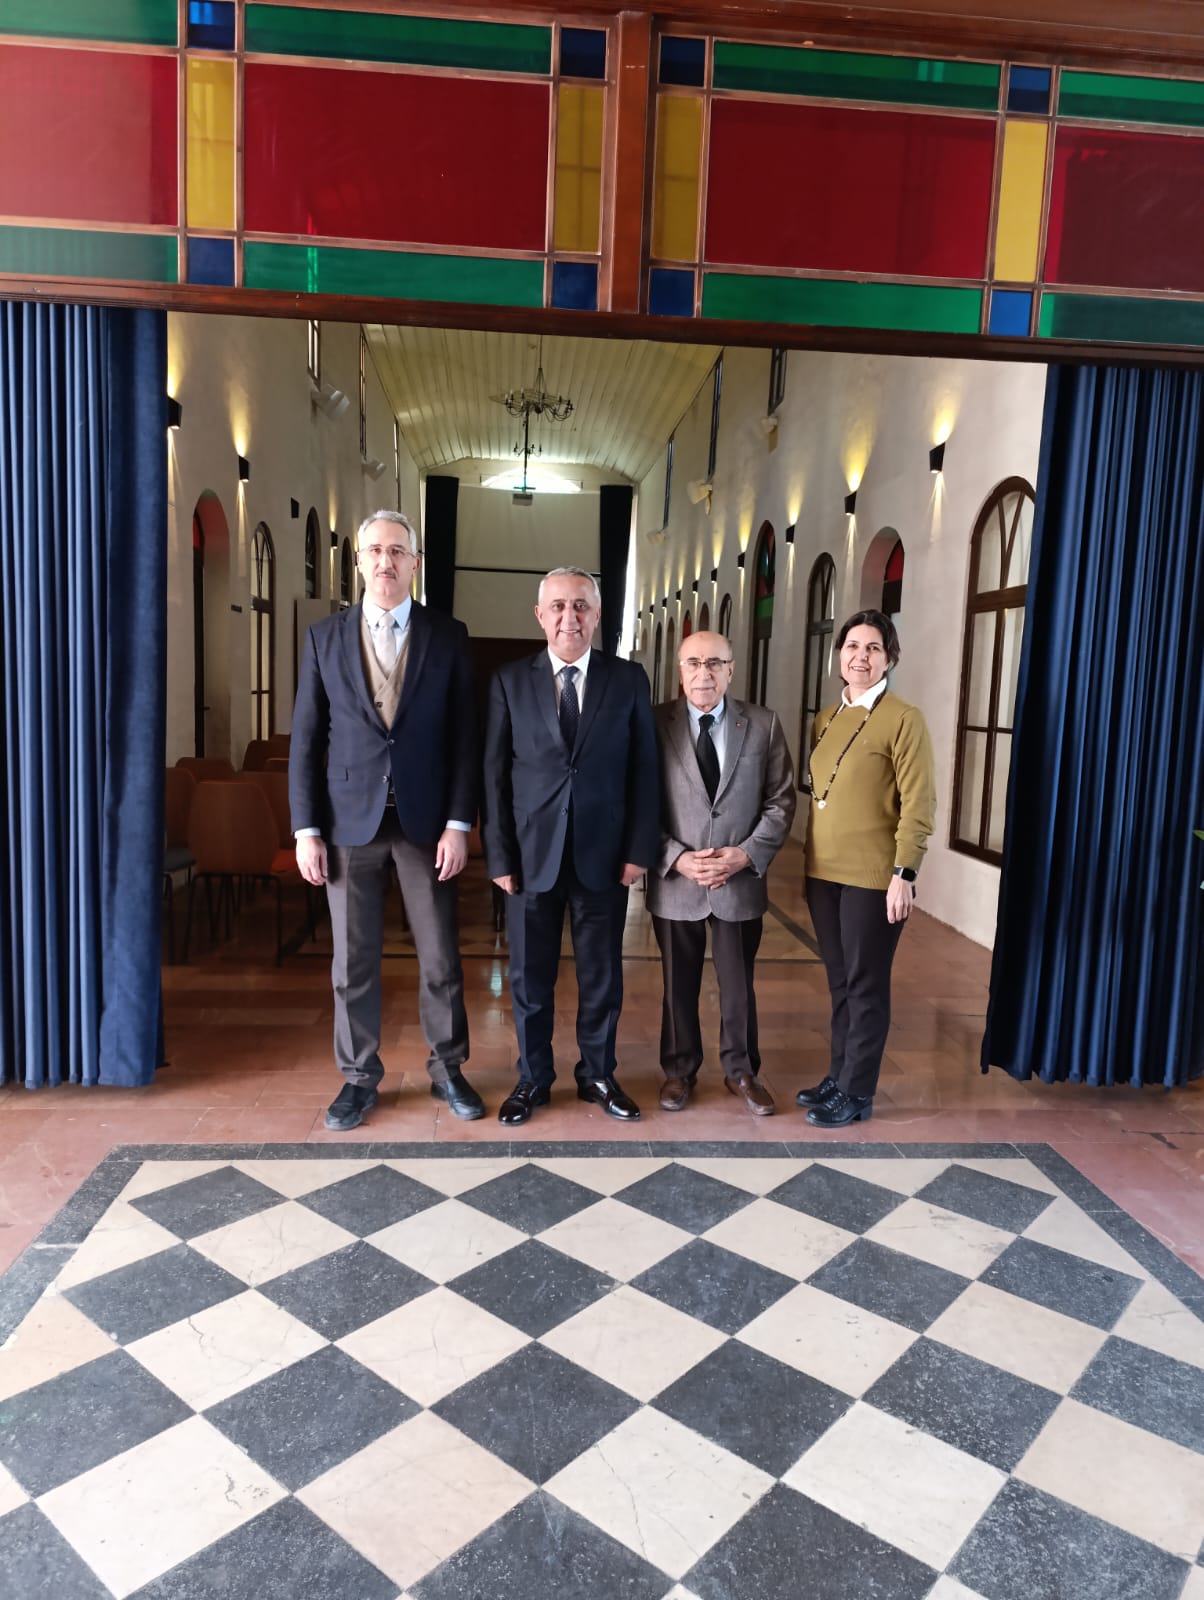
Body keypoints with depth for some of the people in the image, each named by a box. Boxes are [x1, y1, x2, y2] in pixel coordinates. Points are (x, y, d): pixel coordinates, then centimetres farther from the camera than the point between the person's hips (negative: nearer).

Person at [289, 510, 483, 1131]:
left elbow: (464, 736, 0)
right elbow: (306, 740, 3)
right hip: (350, 822, 1)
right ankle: (359, 1077, 25)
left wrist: (459, 823, -7)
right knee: (353, 961, 9)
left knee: (441, 957, 8)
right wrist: (306, 829, -3)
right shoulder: (324, 637, 4)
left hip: (425, 822, 0)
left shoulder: (448, 637, 1)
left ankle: (447, 1069, 26)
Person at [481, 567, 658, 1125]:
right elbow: (494, 774, 0)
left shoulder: (628, 679, 2)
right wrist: (499, 857, -5)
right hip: (531, 854, 0)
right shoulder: (509, 680, 1)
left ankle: (598, 1075, 31)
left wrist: (639, 849, -4)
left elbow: (643, 769, 2)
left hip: (603, 855, 0)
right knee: (529, 976, 11)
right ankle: (532, 1078, 29)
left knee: (602, 975, 12)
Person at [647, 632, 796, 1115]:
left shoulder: (763, 725, 0)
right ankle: (679, 1070, 32)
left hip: (741, 880, 1)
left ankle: (742, 1071, 33)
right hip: (674, 881, -1)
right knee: (679, 984, 13)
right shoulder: (655, 724, -4)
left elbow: (781, 800, 1)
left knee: (738, 984, 14)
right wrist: (676, 858, -14)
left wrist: (747, 854, -11)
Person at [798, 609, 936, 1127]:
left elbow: (918, 804, -12)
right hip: (824, 872, 6)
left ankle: (856, 1092, 16)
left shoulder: (903, 719, -9)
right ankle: (838, 1076, 28)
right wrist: (809, 864, 10)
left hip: (873, 877, -6)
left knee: (865, 985, 5)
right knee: (839, 981, 16)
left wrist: (904, 873, -17)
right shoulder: (825, 719, 11)